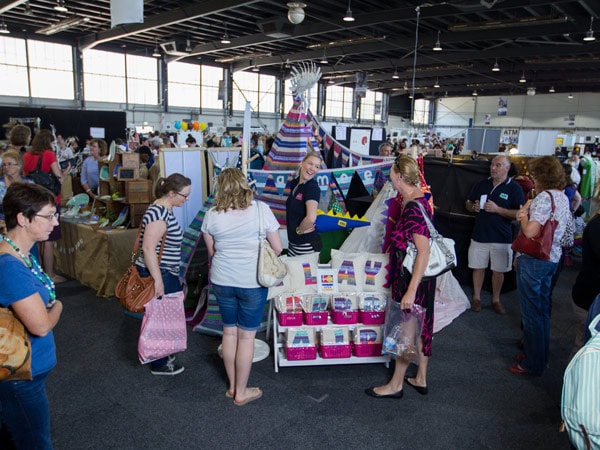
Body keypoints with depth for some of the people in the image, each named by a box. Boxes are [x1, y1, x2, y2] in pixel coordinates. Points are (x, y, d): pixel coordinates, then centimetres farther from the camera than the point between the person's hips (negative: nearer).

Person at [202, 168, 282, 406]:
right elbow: (277, 248, -6)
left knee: (229, 331, 18)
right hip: (252, 282, -3)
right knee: (246, 336, 9)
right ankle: (241, 392, 22)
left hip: (222, 281, 3)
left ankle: (232, 386, 33)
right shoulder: (260, 209, -10)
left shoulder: (212, 215, -3)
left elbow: (211, 251, 8)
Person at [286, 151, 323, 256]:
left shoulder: (313, 187, -18)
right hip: (292, 242, 8)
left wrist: (299, 230, -13)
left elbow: (311, 218, -31)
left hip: (307, 245, -8)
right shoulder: (294, 183, 6)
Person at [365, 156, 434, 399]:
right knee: (420, 327, 18)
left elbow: (424, 251, -27)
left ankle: (396, 385, 20)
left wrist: (411, 290, -28)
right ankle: (421, 379, 33)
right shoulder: (418, 199, 6)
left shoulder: (413, 208, -24)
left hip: (413, 277, -9)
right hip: (420, 276, 9)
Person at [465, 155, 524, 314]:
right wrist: (474, 207, -8)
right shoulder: (482, 184, 7)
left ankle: (496, 300, 26)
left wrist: (497, 209, -22)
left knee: (498, 270, 9)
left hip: (501, 238, -3)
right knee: (478, 267, 10)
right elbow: (468, 203, 15)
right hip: (479, 235, 3)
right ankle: (476, 298, 24)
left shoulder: (514, 188, -6)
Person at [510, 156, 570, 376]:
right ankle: (540, 357, 34)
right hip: (551, 258, 9)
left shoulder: (544, 198, -19)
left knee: (531, 312, 2)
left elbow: (530, 231, -27)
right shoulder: (562, 197, 11)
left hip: (533, 260, -9)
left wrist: (523, 213, -9)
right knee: (542, 309, 19)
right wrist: (526, 216, -1)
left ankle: (532, 364, 15)